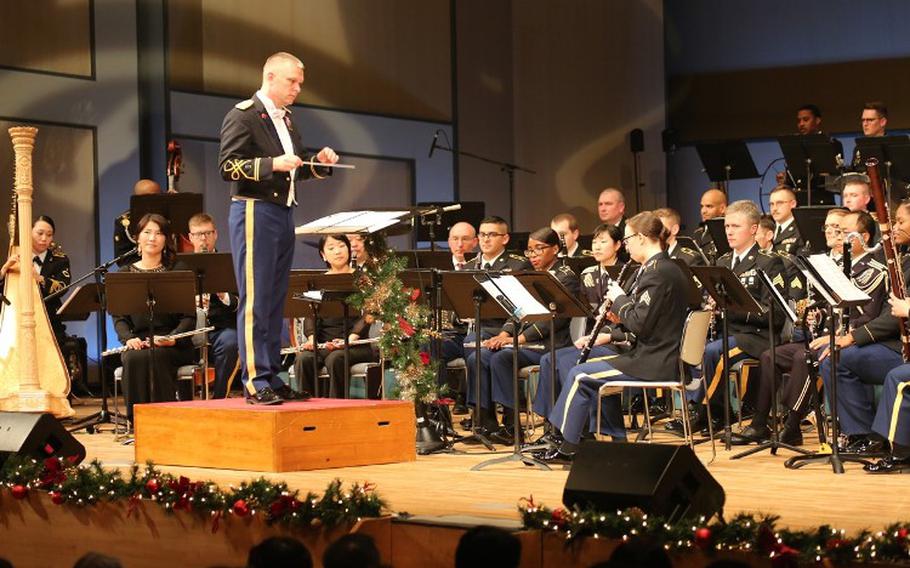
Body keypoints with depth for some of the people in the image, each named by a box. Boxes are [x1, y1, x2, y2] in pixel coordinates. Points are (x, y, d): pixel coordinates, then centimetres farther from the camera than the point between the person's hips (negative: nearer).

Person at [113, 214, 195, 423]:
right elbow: (119, 317, 7)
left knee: (153, 357, -35)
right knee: (133, 358, -33)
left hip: (173, 345, -2)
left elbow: (188, 317, 1)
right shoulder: (125, 274, 15)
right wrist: (128, 338, -15)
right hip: (138, 343, 2)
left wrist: (172, 337, -20)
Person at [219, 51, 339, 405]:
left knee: (275, 300, 10)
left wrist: (319, 162, 7)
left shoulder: (285, 120, 18)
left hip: (283, 214, 8)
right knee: (255, 300, -7)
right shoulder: (243, 115, -7)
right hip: (254, 213, -8)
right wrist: (272, 163, -24)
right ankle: (255, 380, -6)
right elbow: (228, 167, -14)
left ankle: (272, 376, 14)